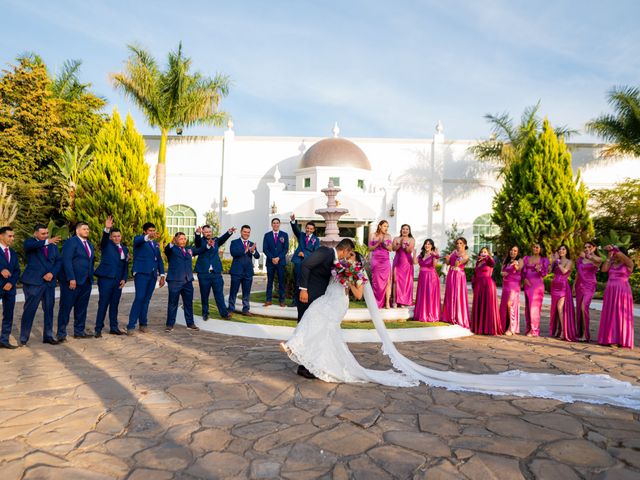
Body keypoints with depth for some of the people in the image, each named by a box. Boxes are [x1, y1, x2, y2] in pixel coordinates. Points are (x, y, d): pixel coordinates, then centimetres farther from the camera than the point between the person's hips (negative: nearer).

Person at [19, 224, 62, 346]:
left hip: (49, 282, 4)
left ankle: (48, 336, 18)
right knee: (29, 310, 0)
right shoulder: (30, 242, -1)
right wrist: (47, 242, -44)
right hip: (33, 282, -4)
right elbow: (31, 245, -26)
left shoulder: (53, 245, 12)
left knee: (49, 310, 8)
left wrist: (52, 273, -10)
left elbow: (59, 261, 8)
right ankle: (23, 338, 11)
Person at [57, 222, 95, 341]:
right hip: (72, 281, -7)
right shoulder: (71, 242, -7)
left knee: (82, 308, 12)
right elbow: (67, 261, -15)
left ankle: (79, 331, 20)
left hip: (86, 282, 7)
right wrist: (71, 279, -20)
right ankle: (61, 333, 8)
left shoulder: (89, 244, 17)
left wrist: (91, 277, 11)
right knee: (66, 307, 1)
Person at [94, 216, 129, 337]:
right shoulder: (106, 244, 2)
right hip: (106, 278, -4)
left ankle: (114, 328, 18)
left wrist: (124, 279, 3)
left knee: (114, 304, 10)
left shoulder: (124, 249, 15)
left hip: (118, 281, 5)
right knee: (103, 304, -2)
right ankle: (98, 329, 4)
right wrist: (107, 229, -41)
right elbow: (104, 238, -21)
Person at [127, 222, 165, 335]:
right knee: (139, 298, -12)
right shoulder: (138, 239, 0)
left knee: (146, 299, 9)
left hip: (152, 275, 6)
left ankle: (143, 323, 17)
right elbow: (138, 240, -25)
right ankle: (131, 326, -8)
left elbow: (159, 260, 19)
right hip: (141, 273, -5)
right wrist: (148, 237, -47)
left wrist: (162, 275, 11)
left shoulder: (155, 244, 18)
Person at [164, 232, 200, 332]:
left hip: (188, 280, 5)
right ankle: (170, 325, 8)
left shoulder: (189, 249, 16)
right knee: (172, 303, 0)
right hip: (175, 280, -5)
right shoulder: (172, 249, 0)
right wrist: (171, 243, -43)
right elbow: (166, 250, -23)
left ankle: (190, 323, 18)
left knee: (189, 303, 10)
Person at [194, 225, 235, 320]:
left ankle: (224, 312, 7)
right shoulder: (200, 241, 5)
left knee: (219, 293, 3)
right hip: (203, 273, -1)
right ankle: (205, 313, 19)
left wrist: (229, 232, -29)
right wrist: (197, 233, -40)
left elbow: (223, 238, -8)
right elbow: (197, 241, -18)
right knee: (204, 294, 7)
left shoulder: (216, 240, 11)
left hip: (216, 272, 2)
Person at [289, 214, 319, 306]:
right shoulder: (301, 235, 10)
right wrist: (293, 221, -30)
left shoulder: (316, 240, 6)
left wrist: (305, 254, -12)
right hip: (299, 261, 1)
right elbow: (295, 229, -10)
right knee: (297, 282, 5)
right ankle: (296, 300, 11)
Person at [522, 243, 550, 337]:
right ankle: (528, 328, 12)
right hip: (528, 284, 4)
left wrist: (539, 270, -24)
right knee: (527, 306, 5)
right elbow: (523, 271, 11)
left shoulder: (544, 260, 4)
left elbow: (545, 273, -3)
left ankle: (534, 330, -6)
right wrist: (524, 279, -7)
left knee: (534, 306, -9)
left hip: (538, 284, -4)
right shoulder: (526, 258, 13)